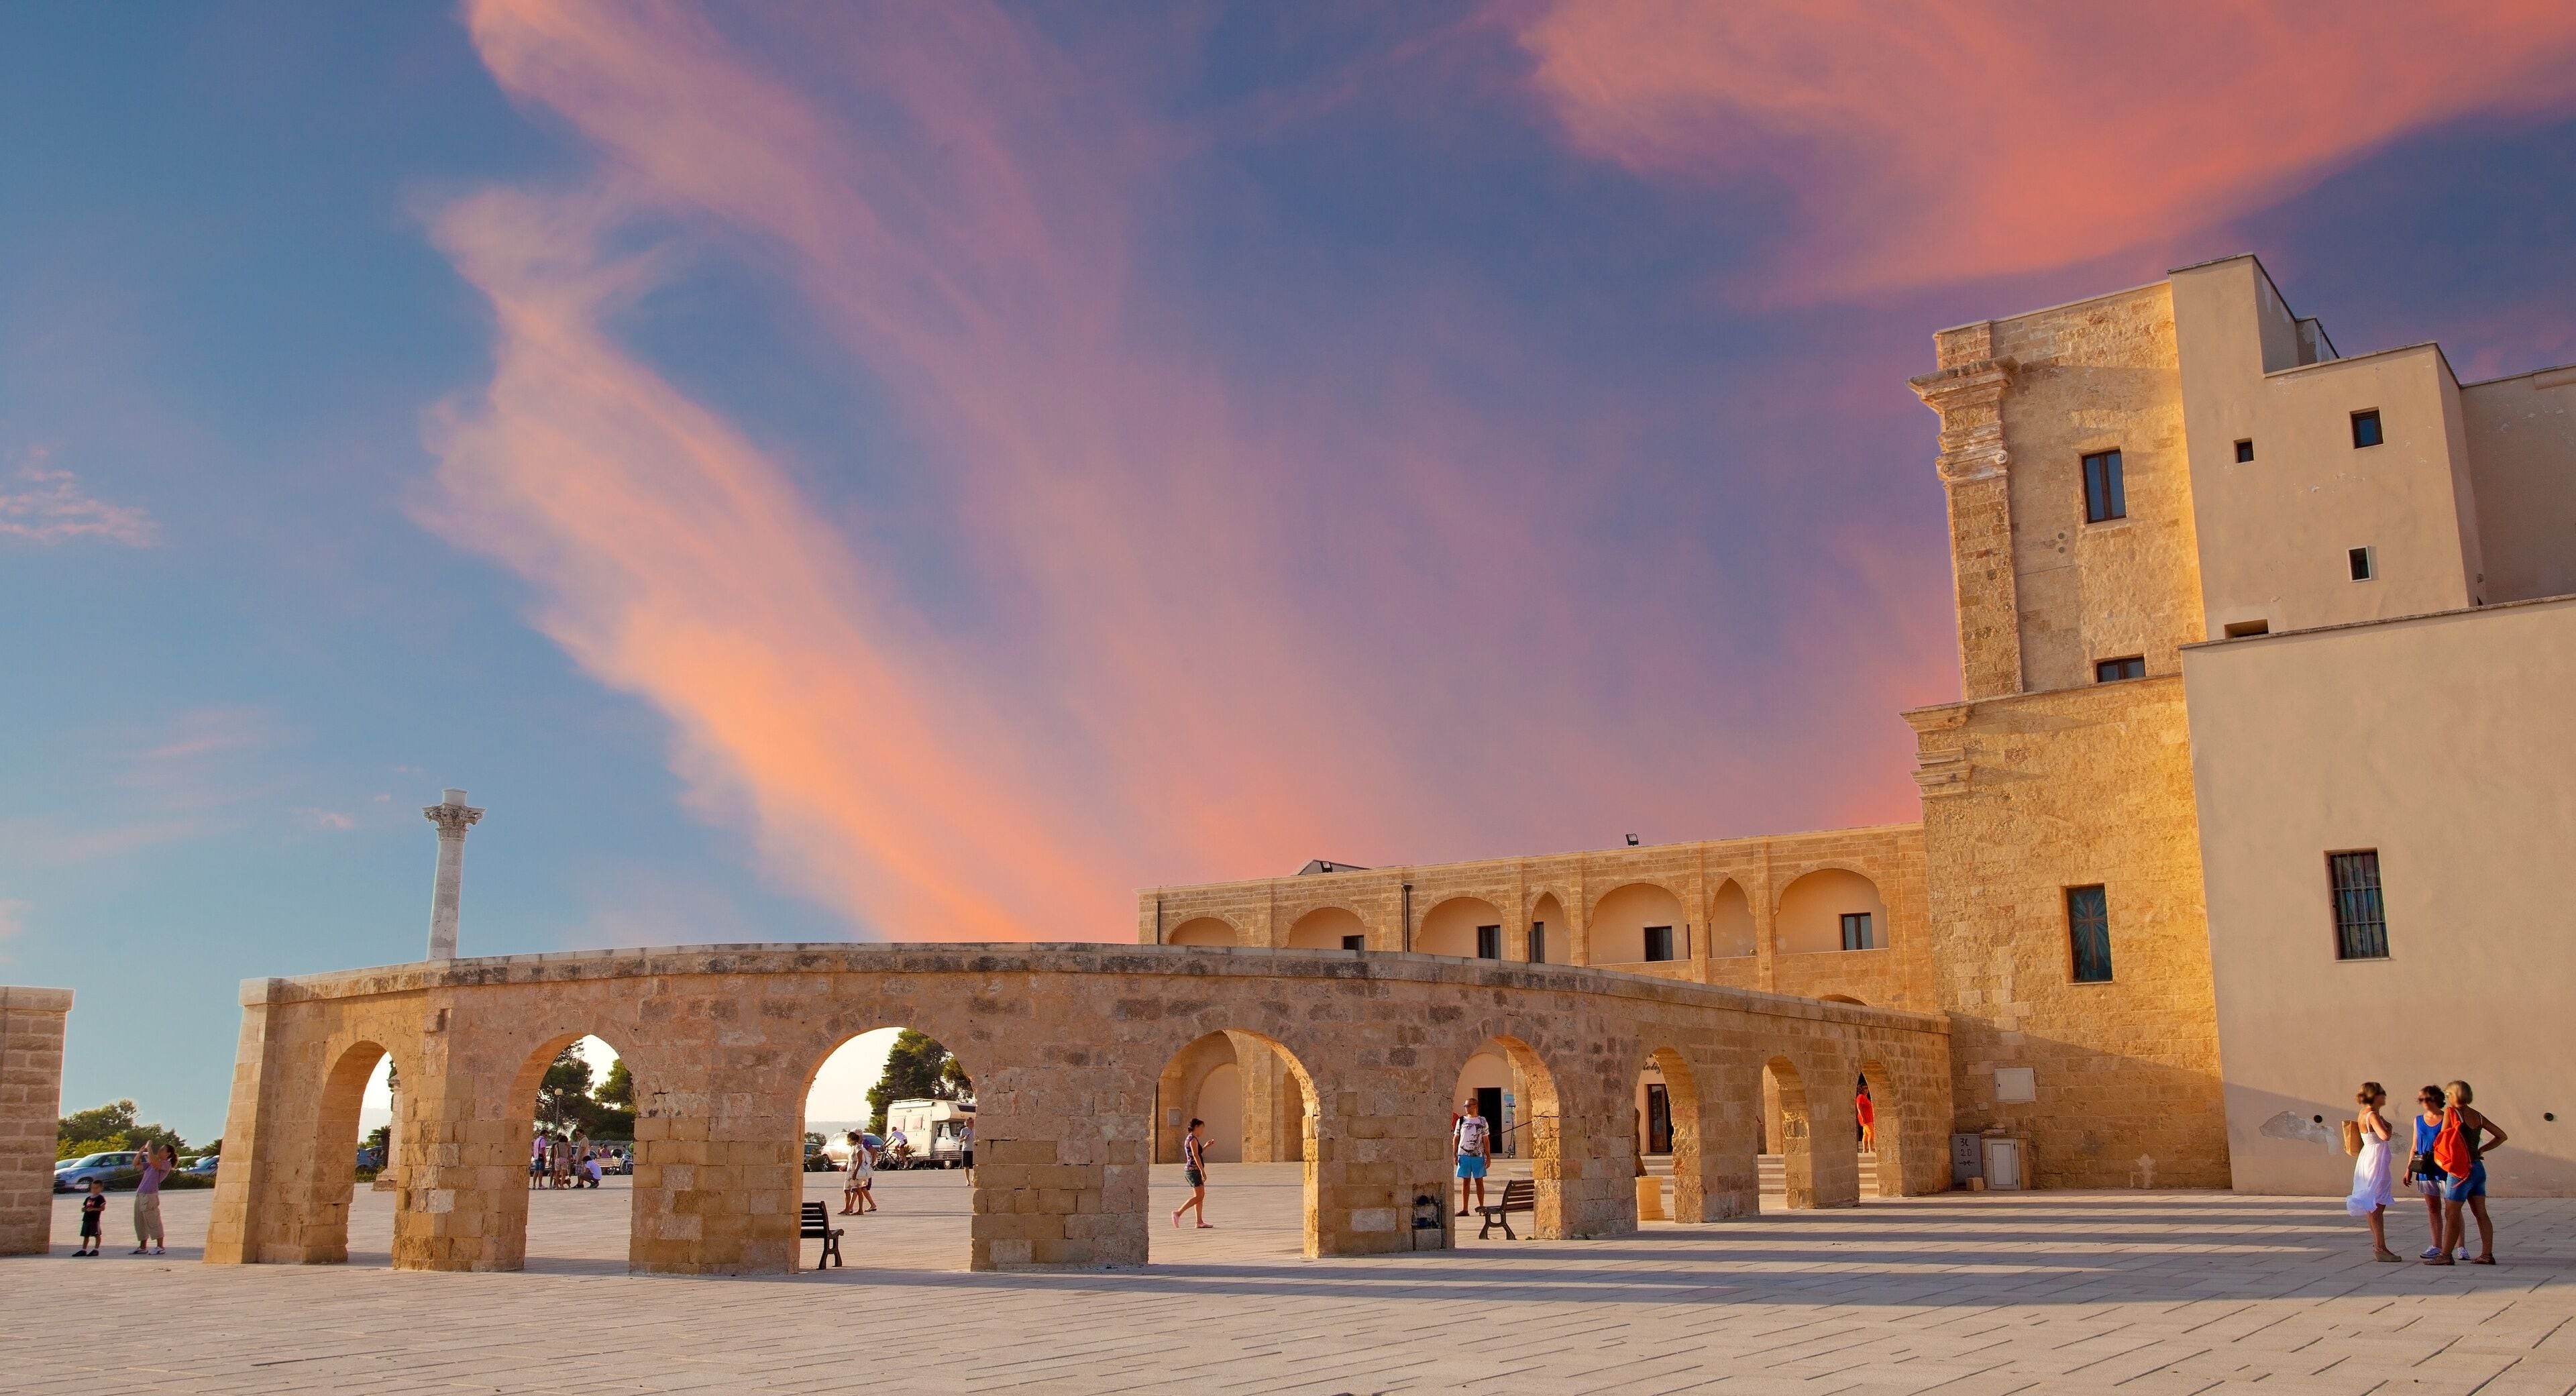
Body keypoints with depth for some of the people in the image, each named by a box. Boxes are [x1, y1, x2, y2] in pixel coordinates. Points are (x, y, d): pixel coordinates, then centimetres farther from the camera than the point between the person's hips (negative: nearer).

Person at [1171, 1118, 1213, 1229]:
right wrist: (1202, 1170, -25)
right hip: (1194, 1170, -10)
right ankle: (1178, 1212, -13)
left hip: (1191, 1170, 10)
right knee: (1199, 1196, -12)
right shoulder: (1193, 1139, -12)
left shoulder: (1189, 1138, 18)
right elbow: (1195, 1155, -22)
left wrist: (1206, 1146, 21)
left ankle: (1200, 1222, 4)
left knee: (1201, 1196, 7)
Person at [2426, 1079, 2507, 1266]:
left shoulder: (2451, 1112, -10)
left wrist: (2438, 1158, 9)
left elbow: (2441, 1140, -8)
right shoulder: (2478, 1116, 9)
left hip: (2462, 1171, -7)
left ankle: (2445, 1255, -1)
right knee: (2481, 1214, 11)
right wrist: (2480, 1150, 16)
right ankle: (2487, 1254, 11)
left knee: (2451, 1214, -3)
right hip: (2478, 1168, 7)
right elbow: (2501, 1136, 16)